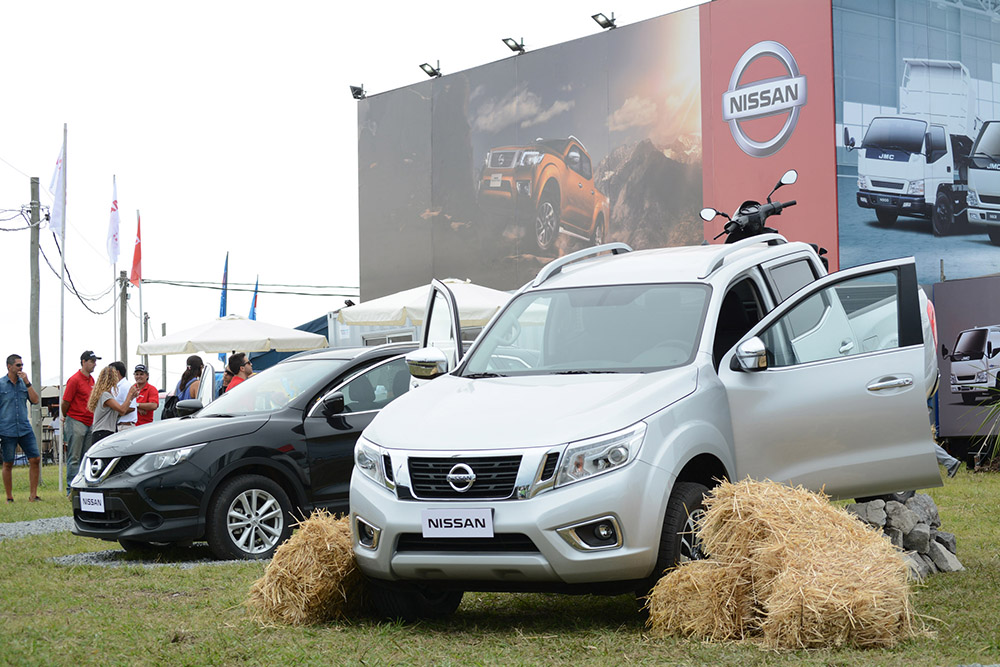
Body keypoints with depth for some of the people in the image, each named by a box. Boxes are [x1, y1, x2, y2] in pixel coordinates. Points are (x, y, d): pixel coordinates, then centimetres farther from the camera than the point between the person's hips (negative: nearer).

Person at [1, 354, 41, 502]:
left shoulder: (24, 383, 9)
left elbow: (35, 400, 1)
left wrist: (27, 382, -8)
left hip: (25, 429, 4)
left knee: (35, 459, -3)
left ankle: (33, 495, 5)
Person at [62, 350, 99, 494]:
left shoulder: (91, 379, 14)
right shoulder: (74, 380, -11)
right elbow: (65, 403, -8)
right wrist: (66, 418, 8)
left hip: (89, 424, 8)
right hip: (76, 423, -8)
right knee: (74, 458, -5)